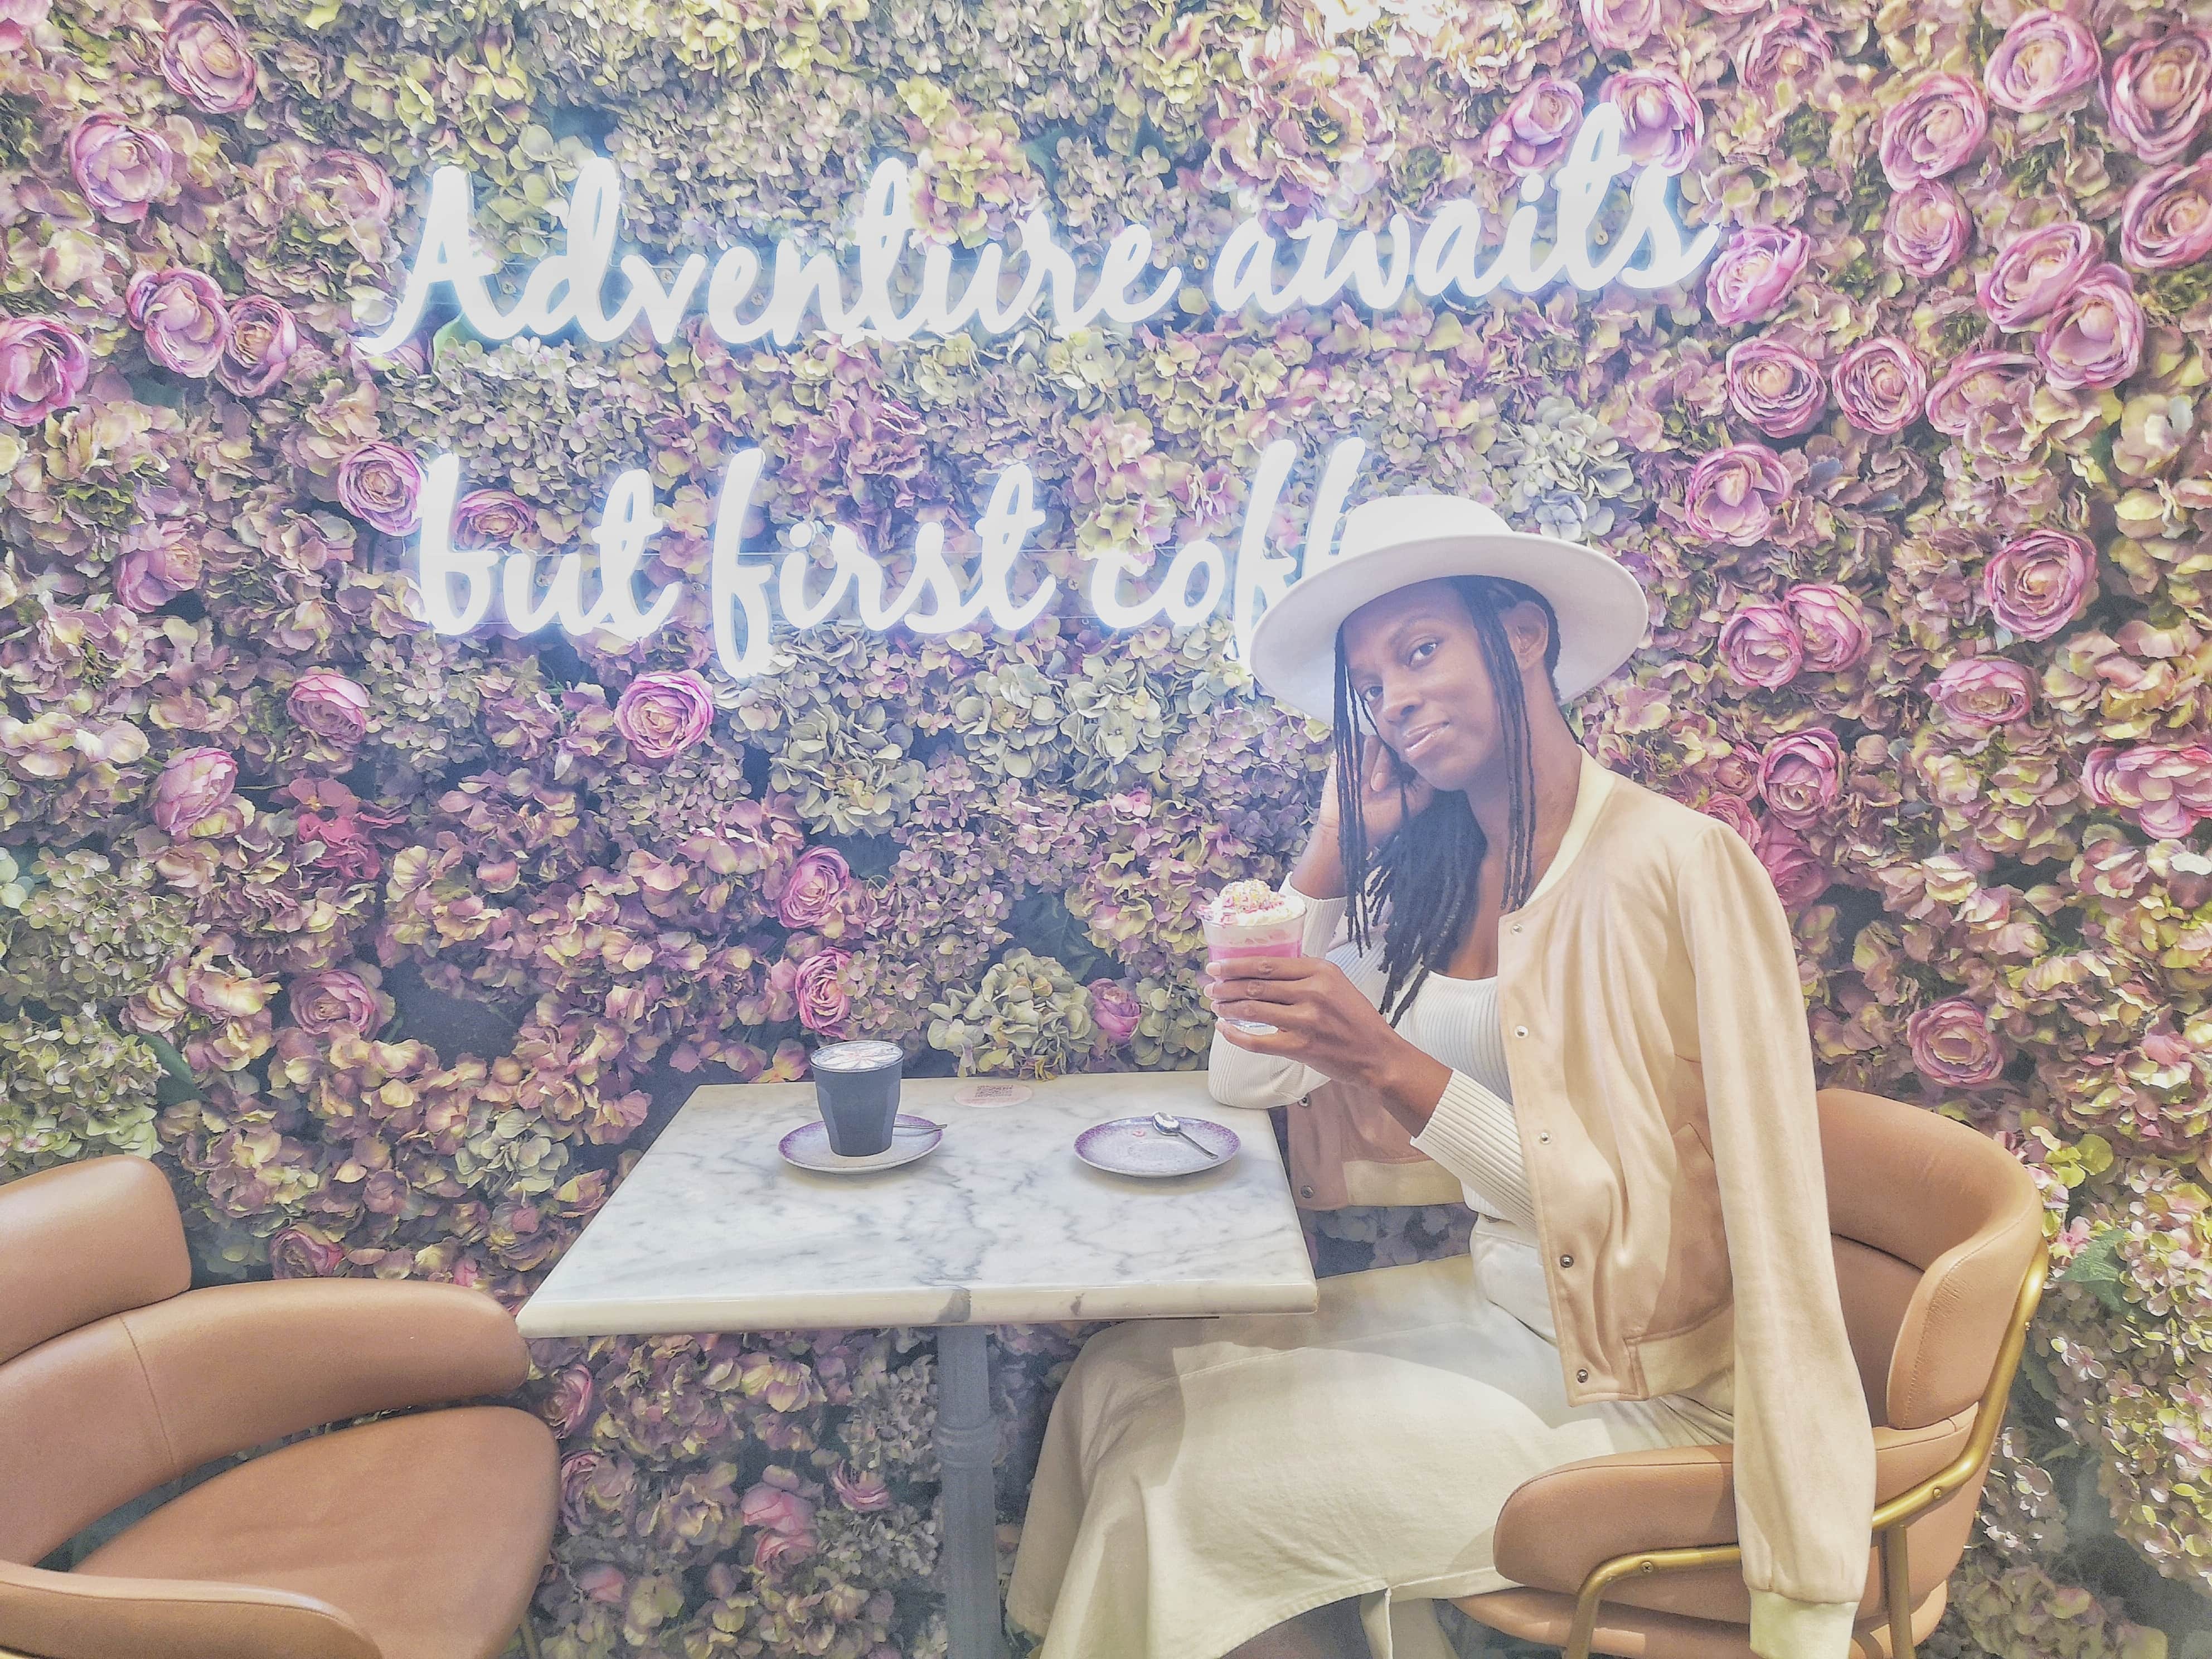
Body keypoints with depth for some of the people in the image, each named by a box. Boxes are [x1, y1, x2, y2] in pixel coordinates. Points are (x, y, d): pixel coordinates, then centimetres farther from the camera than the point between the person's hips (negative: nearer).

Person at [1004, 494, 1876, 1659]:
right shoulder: (1428, 877, 0)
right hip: (1492, 1302, 6)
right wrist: (1337, 841, -6)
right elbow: (1246, 1078, -1)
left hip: (1641, 1386, -6)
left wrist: (1394, 1068, -30)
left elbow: (1625, 1228, -21)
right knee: (1121, 1379, -2)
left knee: (1195, 1477, -11)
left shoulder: (1683, 863, -20)